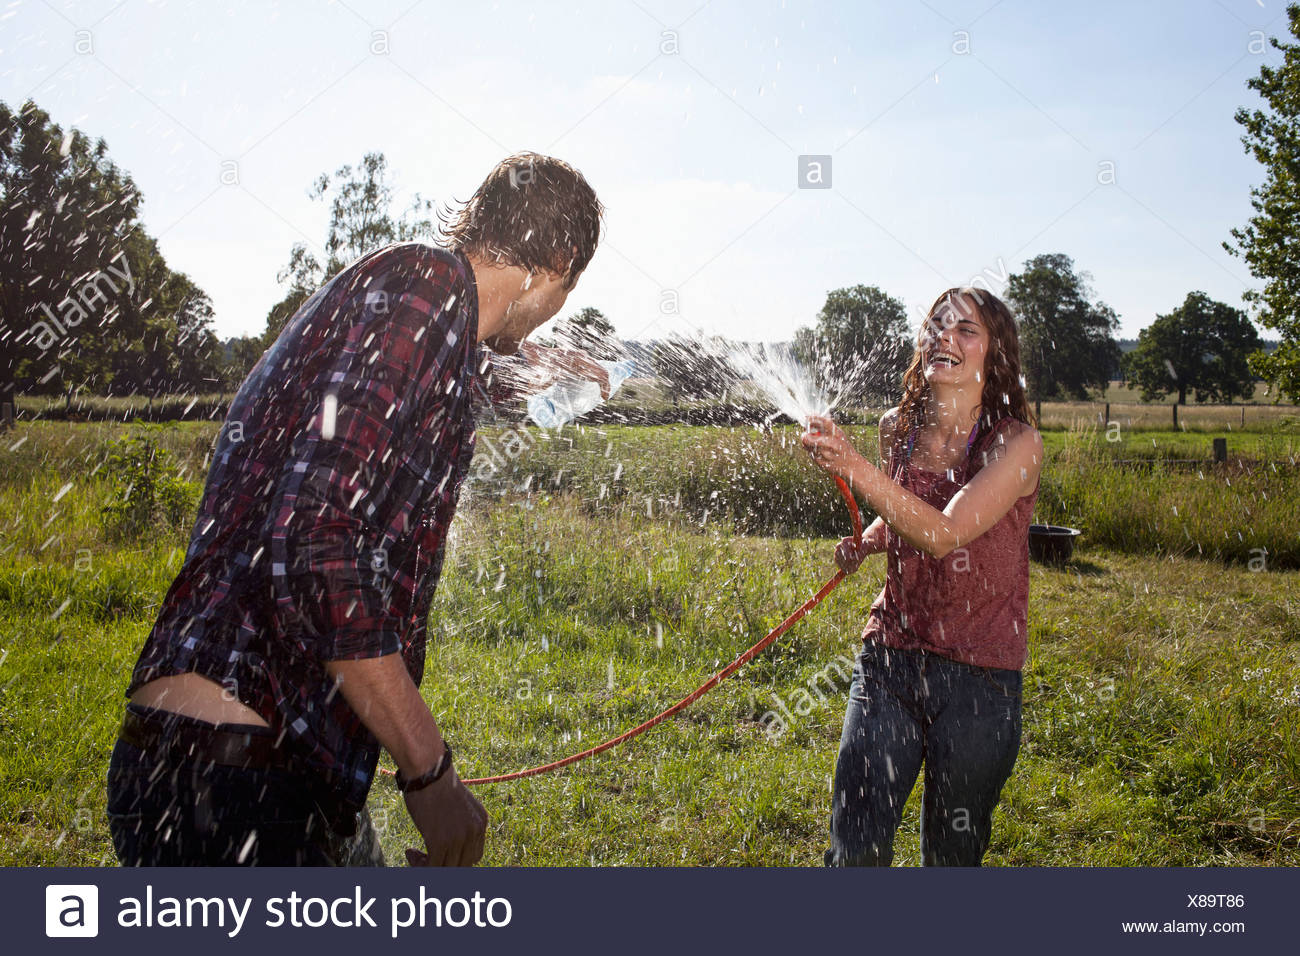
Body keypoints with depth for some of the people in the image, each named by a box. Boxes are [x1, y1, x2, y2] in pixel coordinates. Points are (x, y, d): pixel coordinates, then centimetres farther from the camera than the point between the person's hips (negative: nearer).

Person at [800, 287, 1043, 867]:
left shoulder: (1016, 443, -11)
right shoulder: (897, 429, 4)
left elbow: (942, 534, -26)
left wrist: (854, 467, -35)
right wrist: (864, 544, 4)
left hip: (977, 679, -3)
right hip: (889, 661, 3)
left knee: (952, 852, 12)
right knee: (855, 847, -2)